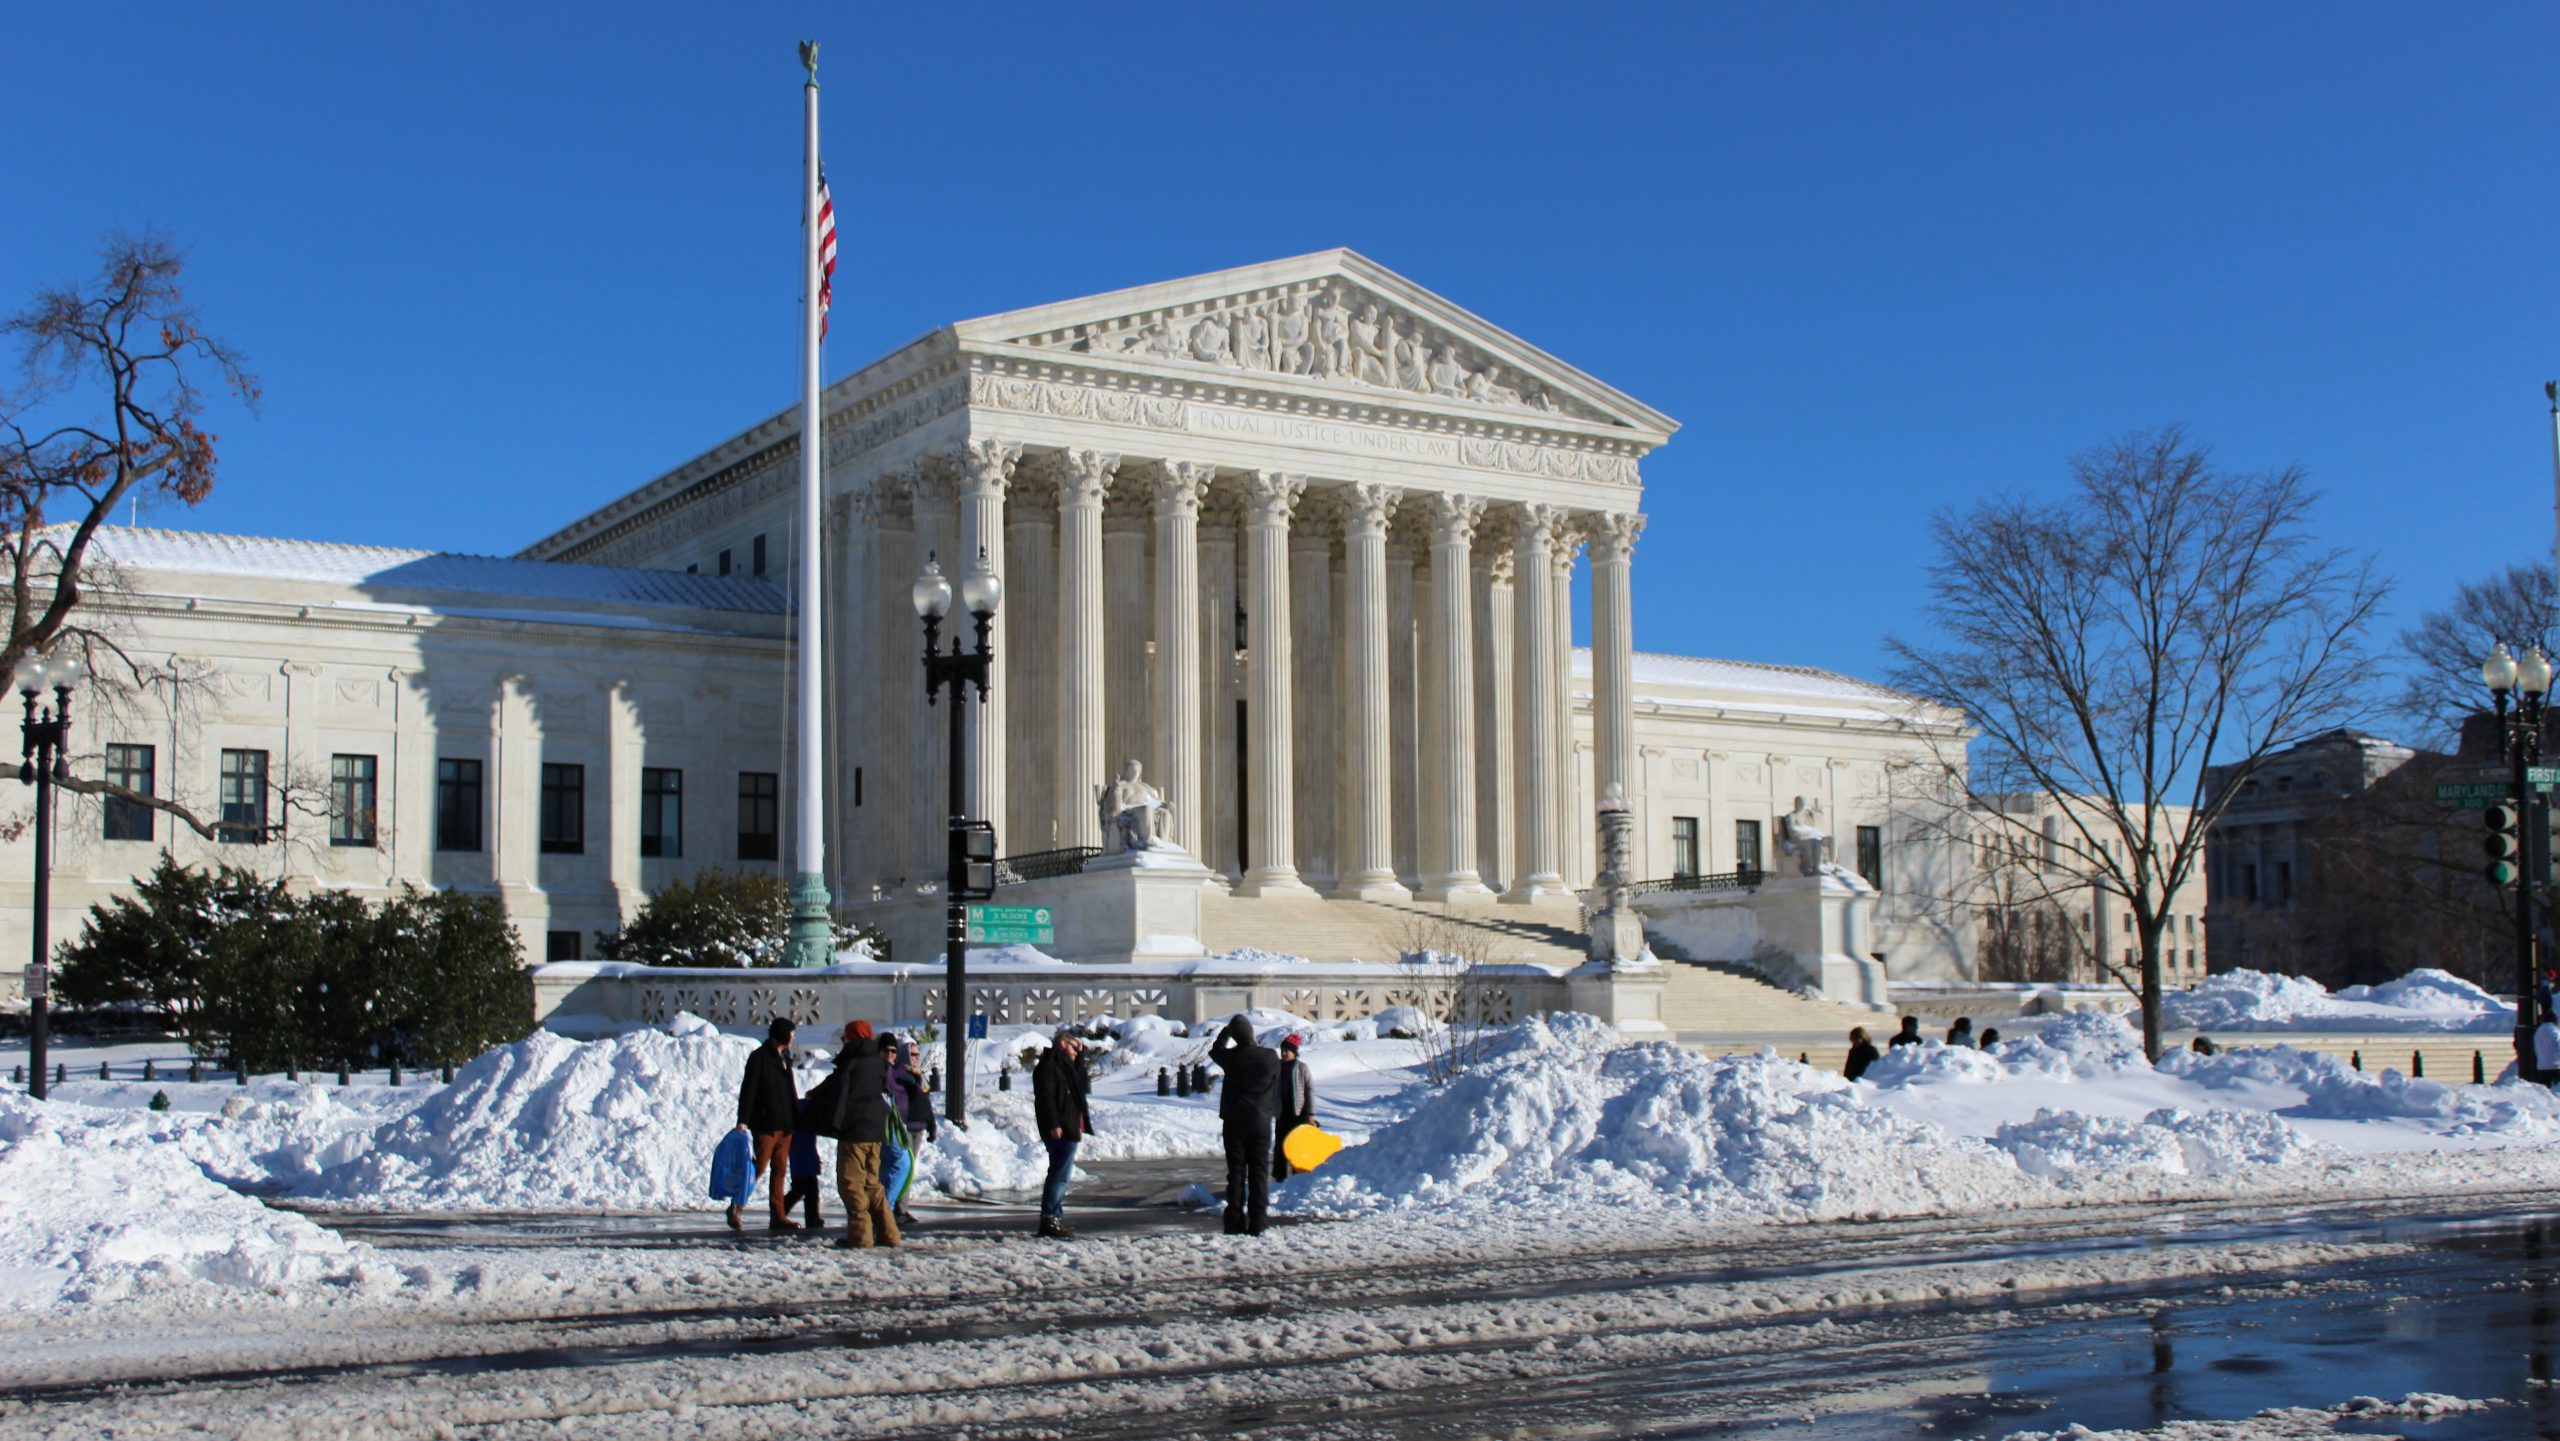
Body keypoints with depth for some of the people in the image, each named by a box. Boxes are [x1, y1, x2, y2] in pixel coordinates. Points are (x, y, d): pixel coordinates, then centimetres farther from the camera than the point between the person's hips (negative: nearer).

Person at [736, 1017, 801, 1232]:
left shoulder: (785, 1056, 17)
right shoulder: (759, 1057, -6)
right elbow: (748, 1089, -11)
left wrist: (796, 1117, 18)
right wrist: (743, 1120, -18)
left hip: (785, 1124, 7)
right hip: (765, 1123, -7)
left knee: (780, 1169, 6)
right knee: (760, 1166, -9)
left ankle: (779, 1216, 6)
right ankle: (736, 1207, 4)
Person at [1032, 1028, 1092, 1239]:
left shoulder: (1064, 1065, 21)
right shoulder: (1048, 1065, -10)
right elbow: (1045, 1096, -19)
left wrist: (1081, 1052, 22)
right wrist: (1053, 1125, -26)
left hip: (1068, 1130, 11)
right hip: (1059, 1132, -11)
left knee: (1059, 1174, 13)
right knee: (1060, 1174, -13)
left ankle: (1054, 1218, 18)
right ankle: (1050, 1220, -16)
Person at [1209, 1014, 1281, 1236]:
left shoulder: (1231, 1057, -10)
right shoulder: (1269, 1057, -9)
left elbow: (1215, 1050, 13)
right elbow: (1276, 1083, 8)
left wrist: (1227, 1031, 20)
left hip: (1234, 1122, 0)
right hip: (1261, 1122, 0)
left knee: (1236, 1172, 5)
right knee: (1259, 1173, 3)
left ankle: (1235, 1223, 2)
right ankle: (1257, 1224, 0)